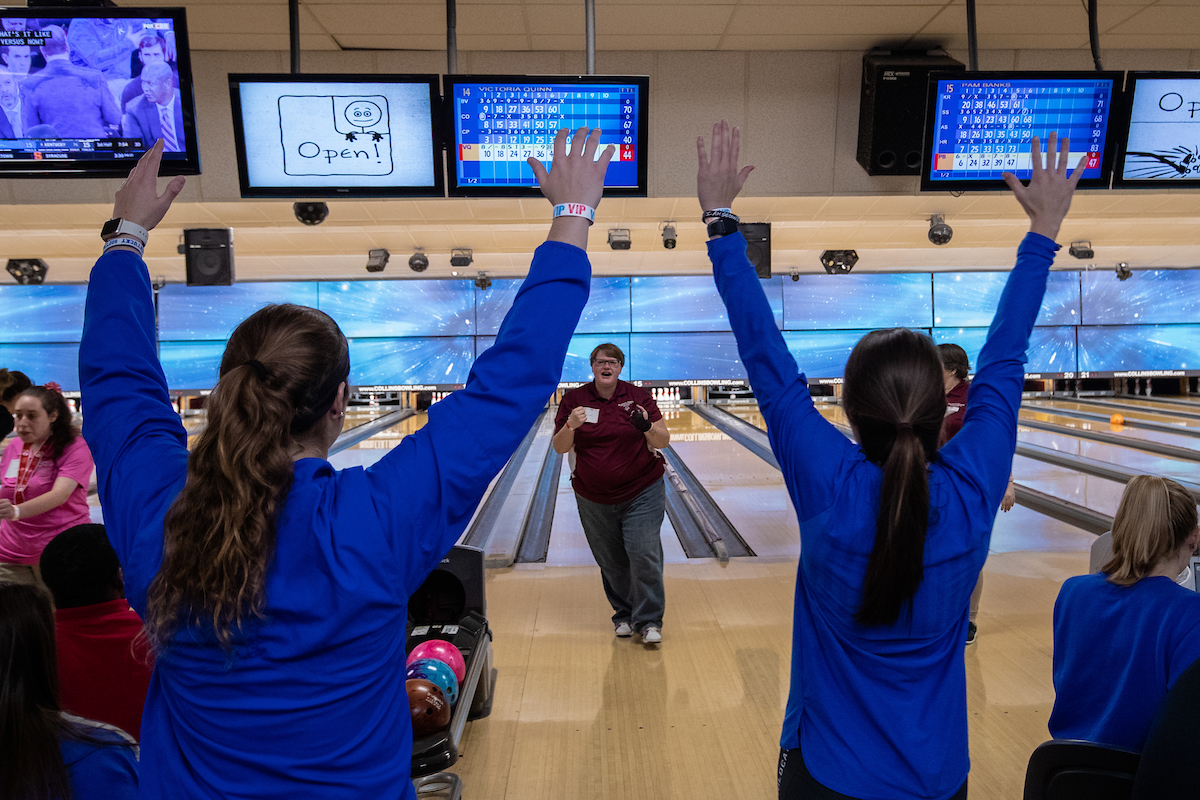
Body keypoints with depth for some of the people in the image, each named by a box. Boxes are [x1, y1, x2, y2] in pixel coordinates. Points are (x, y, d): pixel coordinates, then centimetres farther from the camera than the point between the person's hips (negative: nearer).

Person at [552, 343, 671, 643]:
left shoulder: (638, 396, -4)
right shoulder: (574, 399, -2)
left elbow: (664, 441, -4)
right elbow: (559, 448, -4)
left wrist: (648, 428, -26)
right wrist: (571, 426, -25)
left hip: (642, 494, -1)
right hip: (594, 500, 2)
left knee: (644, 555, -8)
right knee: (611, 562, 11)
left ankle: (649, 621, 8)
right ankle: (624, 615, 30)